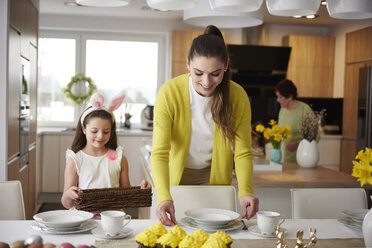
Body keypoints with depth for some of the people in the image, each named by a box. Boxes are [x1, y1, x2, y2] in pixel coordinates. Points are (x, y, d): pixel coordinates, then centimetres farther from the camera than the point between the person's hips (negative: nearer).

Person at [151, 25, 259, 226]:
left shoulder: (238, 96, -17)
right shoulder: (169, 93, -24)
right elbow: (159, 153, -27)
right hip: (176, 179, -1)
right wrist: (164, 197, -42)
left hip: (214, 179, 1)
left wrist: (245, 191, -30)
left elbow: (243, 152, -12)